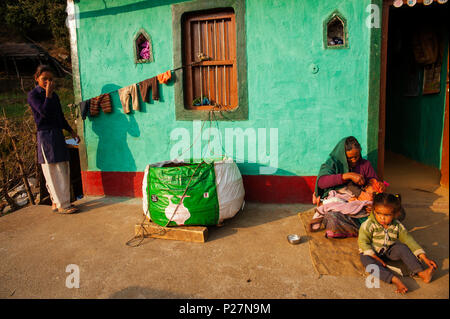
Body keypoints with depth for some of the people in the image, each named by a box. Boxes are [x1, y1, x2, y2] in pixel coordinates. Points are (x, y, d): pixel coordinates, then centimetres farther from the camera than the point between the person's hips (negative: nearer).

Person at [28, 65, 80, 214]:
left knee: (63, 170, 9)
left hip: (58, 134, 8)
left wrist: (71, 131, 22)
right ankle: (61, 205, -2)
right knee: (53, 172, -6)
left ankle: (56, 202, 19)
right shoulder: (33, 95, -5)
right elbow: (44, 112, -18)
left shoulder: (54, 95, 16)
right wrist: (48, 94, -19)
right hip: (45, 136, -8)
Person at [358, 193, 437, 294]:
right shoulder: (368, 225, -20)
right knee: (366, 260, -36)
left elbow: (409, 240, -8)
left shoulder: (397, 226, -8)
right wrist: (375, 257, -28)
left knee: (403, 248, -23)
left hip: (388, 251, 4)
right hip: (371, 252, -3)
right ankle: (394, 279, -48)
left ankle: (421, 272, -26)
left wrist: (424, 258, -16)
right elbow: (363, 242, -21)